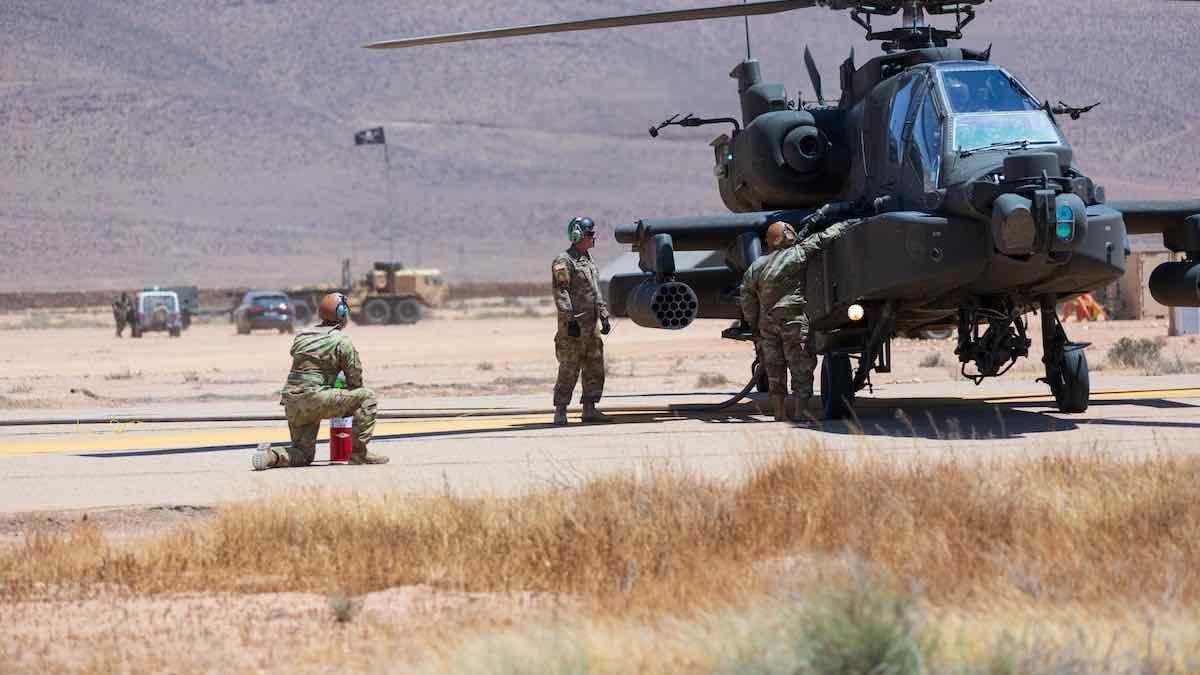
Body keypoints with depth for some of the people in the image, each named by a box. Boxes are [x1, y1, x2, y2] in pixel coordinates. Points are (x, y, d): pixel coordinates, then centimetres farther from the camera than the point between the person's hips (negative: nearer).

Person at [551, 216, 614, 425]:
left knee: (595, 369, 8)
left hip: (590, 326, 9)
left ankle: (589, 410, 12)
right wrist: (570, 320, -22)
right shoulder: (564, 262, -10)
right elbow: (561, 293, -16)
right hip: (573, 326, -9)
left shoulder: (588, 261, 18)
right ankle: (560, 413, -2)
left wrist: (604, 317, 17)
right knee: (569, 370, -6)